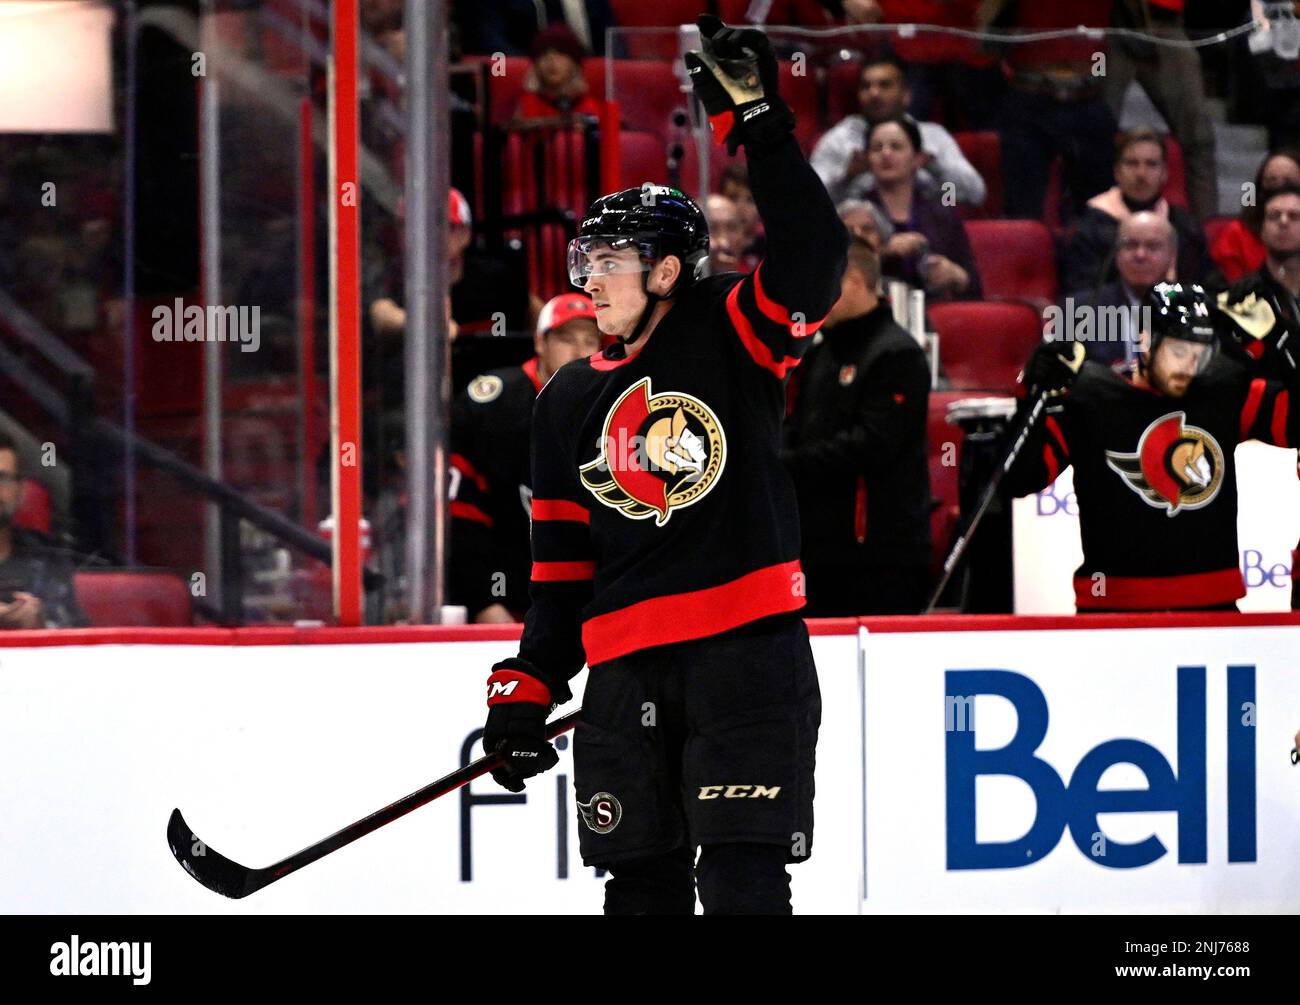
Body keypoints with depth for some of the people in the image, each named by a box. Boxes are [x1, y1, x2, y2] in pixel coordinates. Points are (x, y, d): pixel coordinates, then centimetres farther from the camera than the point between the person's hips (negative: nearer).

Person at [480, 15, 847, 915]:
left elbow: (812, 255, -16)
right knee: (643, 889, 8)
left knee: (743, 878, -9)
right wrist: (528, 688, 10)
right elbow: (561, 564, 17)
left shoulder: (733, 335, 3)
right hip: (625, 672, 5)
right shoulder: (570, 402, 15)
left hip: (750, 650, -5)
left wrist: (758, 126, -20)